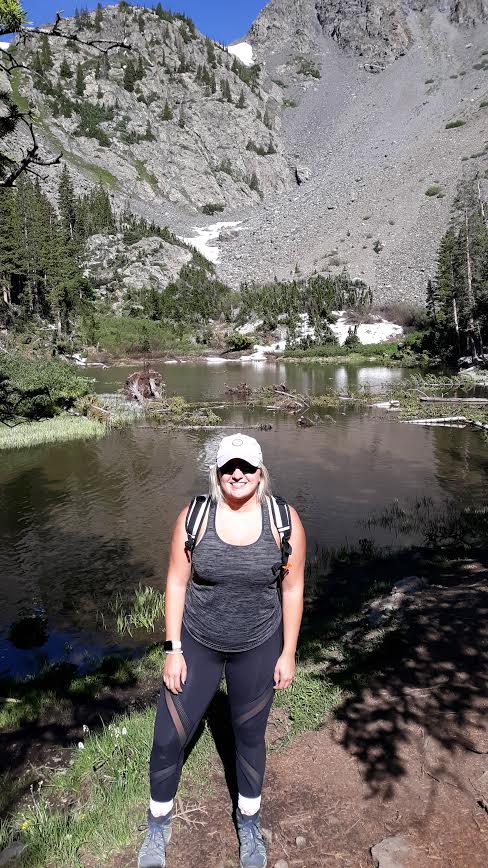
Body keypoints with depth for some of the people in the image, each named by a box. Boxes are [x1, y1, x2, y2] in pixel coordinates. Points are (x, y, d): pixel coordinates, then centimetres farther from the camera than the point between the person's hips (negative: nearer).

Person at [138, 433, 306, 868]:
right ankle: (159, 825, 38)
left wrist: (288, 653, -1)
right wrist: (173, 650, -6)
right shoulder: (194, 516, -13)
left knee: (250, 737, 18)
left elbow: (292, 589, -5)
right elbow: (176, 583, -6)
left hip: (258, 648, 0)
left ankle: (249, 821, 47)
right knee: (168, 739, 7)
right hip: (198, 643, 1)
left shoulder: (284, 520, -13)